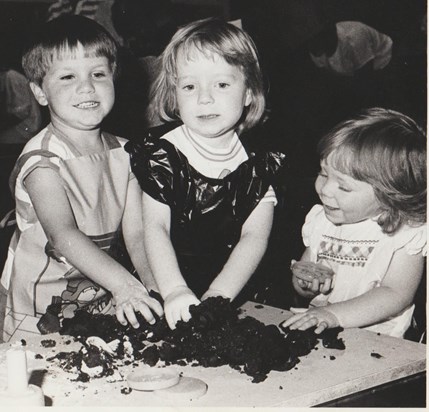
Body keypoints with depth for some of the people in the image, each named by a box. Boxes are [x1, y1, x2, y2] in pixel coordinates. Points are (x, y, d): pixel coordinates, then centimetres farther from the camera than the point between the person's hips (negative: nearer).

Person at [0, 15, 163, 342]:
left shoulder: (123, 154, 3)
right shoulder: (43, 159, -15)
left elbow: (137, 234, -3)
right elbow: (63, 235, -30)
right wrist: (122, 284, -44)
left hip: (105, 304, 4)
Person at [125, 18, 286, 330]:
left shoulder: (260, 163, 1)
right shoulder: (161, 152, -3)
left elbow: (255, 236, -6)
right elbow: (155, 227, -11)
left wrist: (219, 294, -20)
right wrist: (175, 291, -26)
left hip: (236, 293, 2)